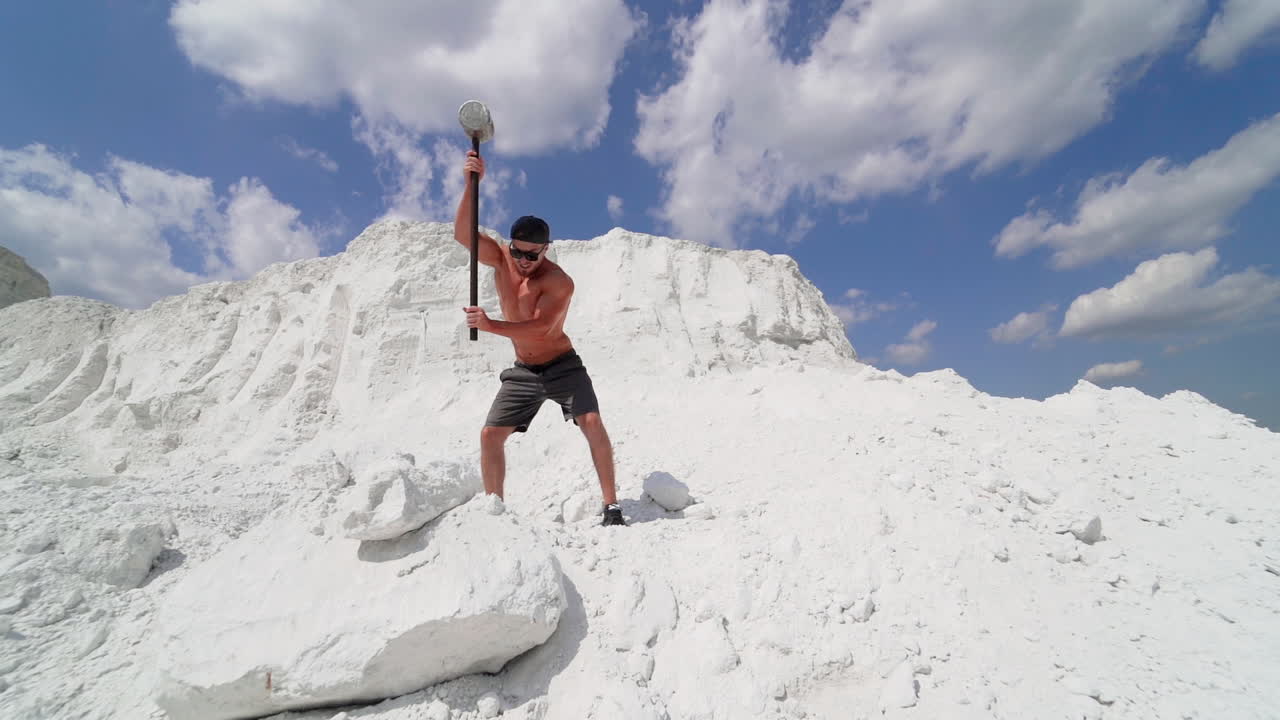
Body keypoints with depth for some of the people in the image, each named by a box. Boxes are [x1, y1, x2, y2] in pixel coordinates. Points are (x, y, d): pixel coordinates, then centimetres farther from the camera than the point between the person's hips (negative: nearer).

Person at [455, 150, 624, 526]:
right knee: (490, 434, 0)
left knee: (592, 422, -22)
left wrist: (490, 325, -39)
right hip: (523, 371, 5)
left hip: (562, 366, -5)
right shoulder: (501, 259, -4)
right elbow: (463, 234, -17)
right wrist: (471, 183, -26)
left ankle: (611, 506, -12)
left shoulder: (560, 282, -21)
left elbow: (541, 328, -32)